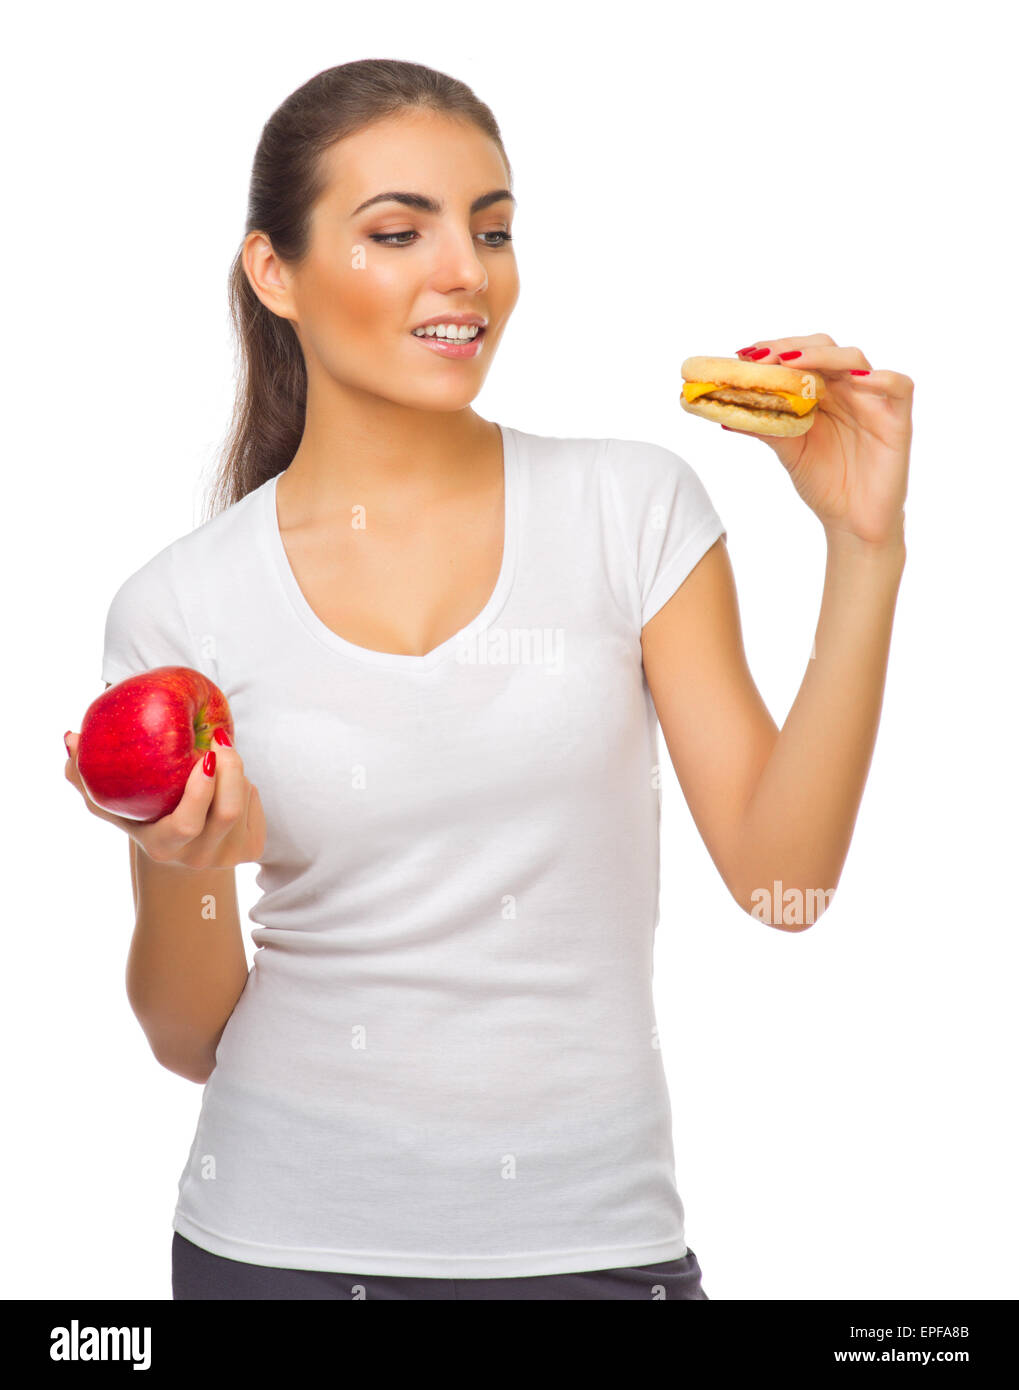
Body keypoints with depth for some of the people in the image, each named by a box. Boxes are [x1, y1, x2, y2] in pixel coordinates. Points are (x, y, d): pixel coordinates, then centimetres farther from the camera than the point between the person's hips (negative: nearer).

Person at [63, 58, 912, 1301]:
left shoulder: (634, 507, -3)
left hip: (589, 1232, 0)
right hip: (285, 1236, 0)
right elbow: (192, 1040, 0)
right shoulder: (179, 608, -4)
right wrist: (172, 869, -20)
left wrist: (864, 547, -13)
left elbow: (780, 873, -7)